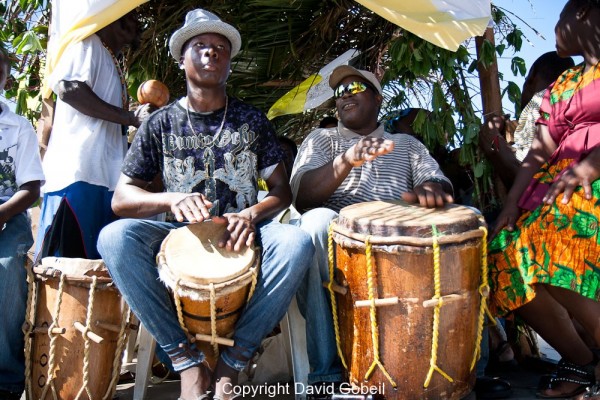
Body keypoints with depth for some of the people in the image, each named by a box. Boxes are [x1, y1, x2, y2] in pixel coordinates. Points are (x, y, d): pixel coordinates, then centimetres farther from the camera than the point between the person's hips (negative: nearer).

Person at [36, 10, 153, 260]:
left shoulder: (114, 66, 30)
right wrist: (130, 117, -11)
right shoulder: (89, 44, 6)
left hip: (107, 176, 8)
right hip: (77, 173, -8)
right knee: (67, 257, -11)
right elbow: (68, 89, -13)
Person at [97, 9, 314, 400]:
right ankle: (188, 360, -18)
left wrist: (251, 213, -18)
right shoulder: (161, 123, 5)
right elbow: (121, 197, 0)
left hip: (242, 235, 0)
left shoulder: (252, 120, 7)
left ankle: (233, 360, -16)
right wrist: (172, 199, -20)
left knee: (297, 242, -31)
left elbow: (283, 190, 5)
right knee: (114, 238, -30)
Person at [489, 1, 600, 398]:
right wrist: (510, 206, 1)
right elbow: (538, 154, 14)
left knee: (553, 261, -31)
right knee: (506, 265, -10)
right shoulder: (561, 86, 25)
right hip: (558, 182, 7)